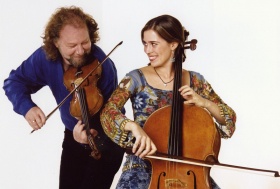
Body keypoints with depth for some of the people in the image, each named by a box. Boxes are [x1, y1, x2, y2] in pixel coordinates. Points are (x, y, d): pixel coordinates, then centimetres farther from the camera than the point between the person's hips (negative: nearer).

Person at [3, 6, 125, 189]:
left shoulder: (102, 66, -28)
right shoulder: (45, 58, -15)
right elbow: (14, 81, -3)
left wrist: (96, 135, -47)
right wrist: (26, 106, -24)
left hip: (106, 139, -5)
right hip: (73, 136, 5)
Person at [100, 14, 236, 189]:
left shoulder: (194, 80, 4)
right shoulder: (136, 78, -2)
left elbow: (229, 119, 5)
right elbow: (108, 112, -16)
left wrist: (204, 102, -13)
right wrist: (134, 126, -35)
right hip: (144, 164, -2)